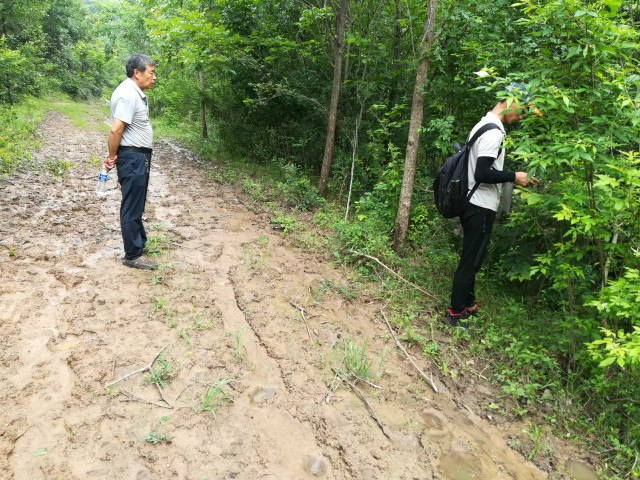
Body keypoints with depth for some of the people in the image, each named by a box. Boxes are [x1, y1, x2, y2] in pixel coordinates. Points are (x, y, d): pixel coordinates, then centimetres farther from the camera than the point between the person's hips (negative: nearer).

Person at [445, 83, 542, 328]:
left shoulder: (483, 125, 14)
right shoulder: (494, 131, -18)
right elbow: (482, 174, -25)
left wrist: (514, 178, 14)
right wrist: (513, 176, -13)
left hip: (474, 205, 10)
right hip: (481, 208, -10)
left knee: (471, 259, 19)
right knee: (471, 261, -1)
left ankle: (467, 303, 32)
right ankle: (455, 313, 9)